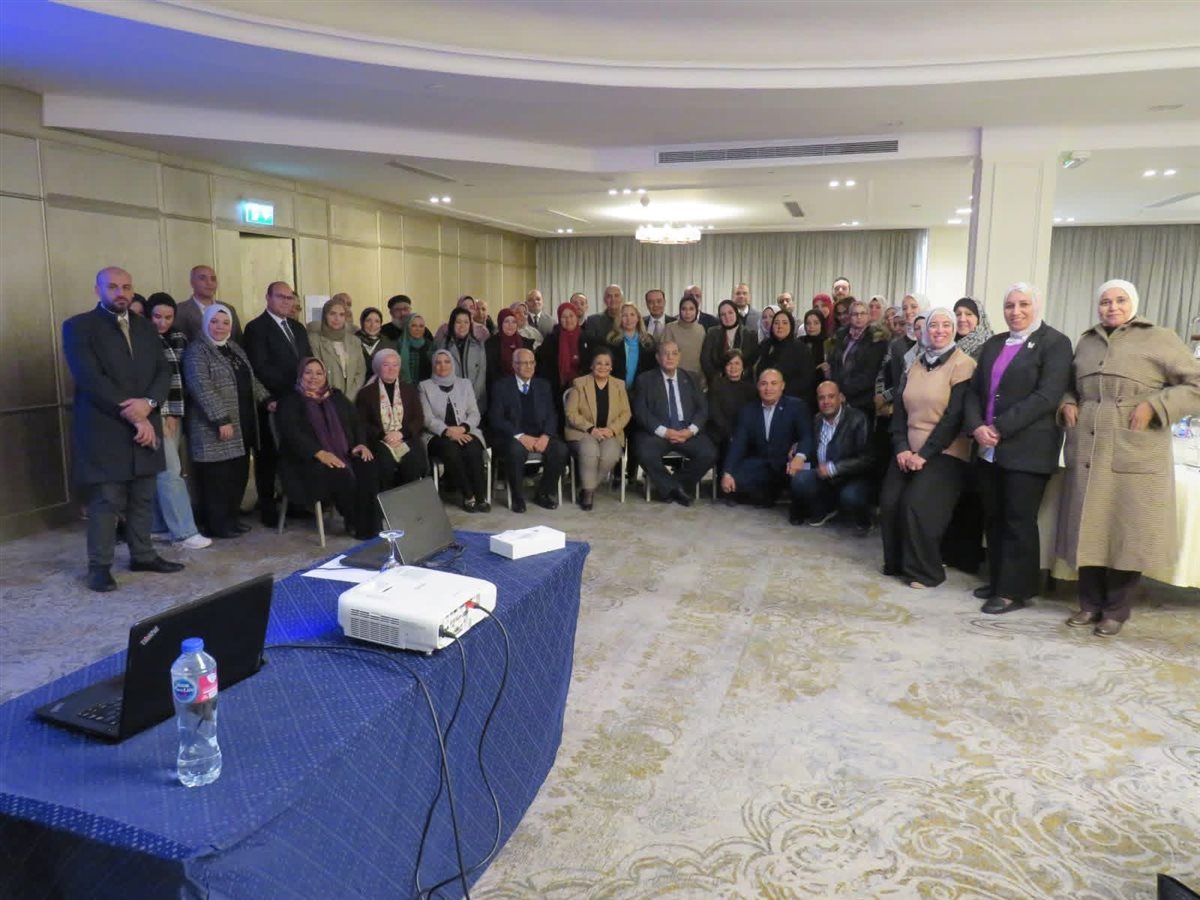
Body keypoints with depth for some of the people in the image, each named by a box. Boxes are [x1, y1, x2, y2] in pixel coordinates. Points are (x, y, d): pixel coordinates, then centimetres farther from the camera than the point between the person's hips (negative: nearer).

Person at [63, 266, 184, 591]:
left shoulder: (145, 327, 14)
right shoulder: (78, 327, -3)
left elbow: (163, 372, 7)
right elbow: (91, 379, -13)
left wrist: (148, 403, -13)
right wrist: (132, 416, -17)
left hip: (145, 425, 5)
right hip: (103, 431, -5)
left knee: (143, 499, 11)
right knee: (105, 501, -2)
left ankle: (142, 555, 23)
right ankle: (99, 566, 8)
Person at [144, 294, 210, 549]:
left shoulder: (179, 338, 11)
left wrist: (178, 413, 5)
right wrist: (160, 415, -12)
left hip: (176, 413, 6)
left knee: (161, 473, 10)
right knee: (171, 473, -7)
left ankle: (157, 527, 17)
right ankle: (184, 531, -5)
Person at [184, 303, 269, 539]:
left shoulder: (235, 348, 17)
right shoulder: (197, 350, -9)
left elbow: (251, 380, 24)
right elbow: (202, 387, -19)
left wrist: (268, 399, 11)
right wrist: (221, 419, -24)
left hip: (242, 426, 8)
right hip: (215, 427, -8)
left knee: (239, 475, 11)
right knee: (218, 477, -3)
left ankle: (231, 519, 22)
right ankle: (217, 525, 6)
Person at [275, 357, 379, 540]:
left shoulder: (337, 397, 21)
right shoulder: (289, 401, 5)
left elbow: (355, 422, 15)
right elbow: (291, 433, -11)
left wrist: (361, 443, -8)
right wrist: (319, 453, -25)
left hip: (344, 455, 4)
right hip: (307, 460, -4)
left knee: (367, 466, -27)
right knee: (341, 475, -33)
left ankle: (368, 525, -22)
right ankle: (354, 524, -13)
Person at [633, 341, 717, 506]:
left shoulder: (690, 379, 16)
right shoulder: (645, 379, 7)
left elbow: (702, 409, 9)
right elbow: (640, 412, -4)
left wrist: (691, 430, -11)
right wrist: (664, 431, -16)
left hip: (687, 431, 2)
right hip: (657, 432, -2)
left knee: (709, 454, -24)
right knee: (646, 454, -33)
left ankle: (679, 483, 1)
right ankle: (671, 487, -6)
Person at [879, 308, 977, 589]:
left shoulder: (963, 365, -8)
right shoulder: (915, 365, 11)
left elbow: (955, 416, -14)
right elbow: (900, 409, 8)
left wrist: (924, 454, -15)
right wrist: (901, 448, -6)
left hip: (943, 453, -5)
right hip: (908, 451, 6)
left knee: (917, 505, -16)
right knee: (889, 502, -5)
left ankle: (924, 571, 1)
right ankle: (896, 562, 14)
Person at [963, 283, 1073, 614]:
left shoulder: (1055, 343, -4)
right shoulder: (993, 345, 16)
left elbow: (1046, 396, -15)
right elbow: (974, 390, 11)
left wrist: (1000, 428, -18)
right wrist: (976, 427, -8)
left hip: (1027, 448, -6)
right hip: (989, 448, 6)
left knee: (1019, 521, 0)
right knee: (994, 519, 11)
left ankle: (1014, 590, 9)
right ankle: (997, 581, 23)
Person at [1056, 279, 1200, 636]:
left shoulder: (1160, 340, 1)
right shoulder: (1086, 341, 15)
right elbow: (1070, 384, 26)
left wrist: (1154, 406, -14)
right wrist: (1067, 403, 5)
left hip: (1134, 458, -4)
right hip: (1088, 455, 4)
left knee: (1127, 534, 2)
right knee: (1089, 531, 8)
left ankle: (1117, 610, 15)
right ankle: (1090, 603, 21)